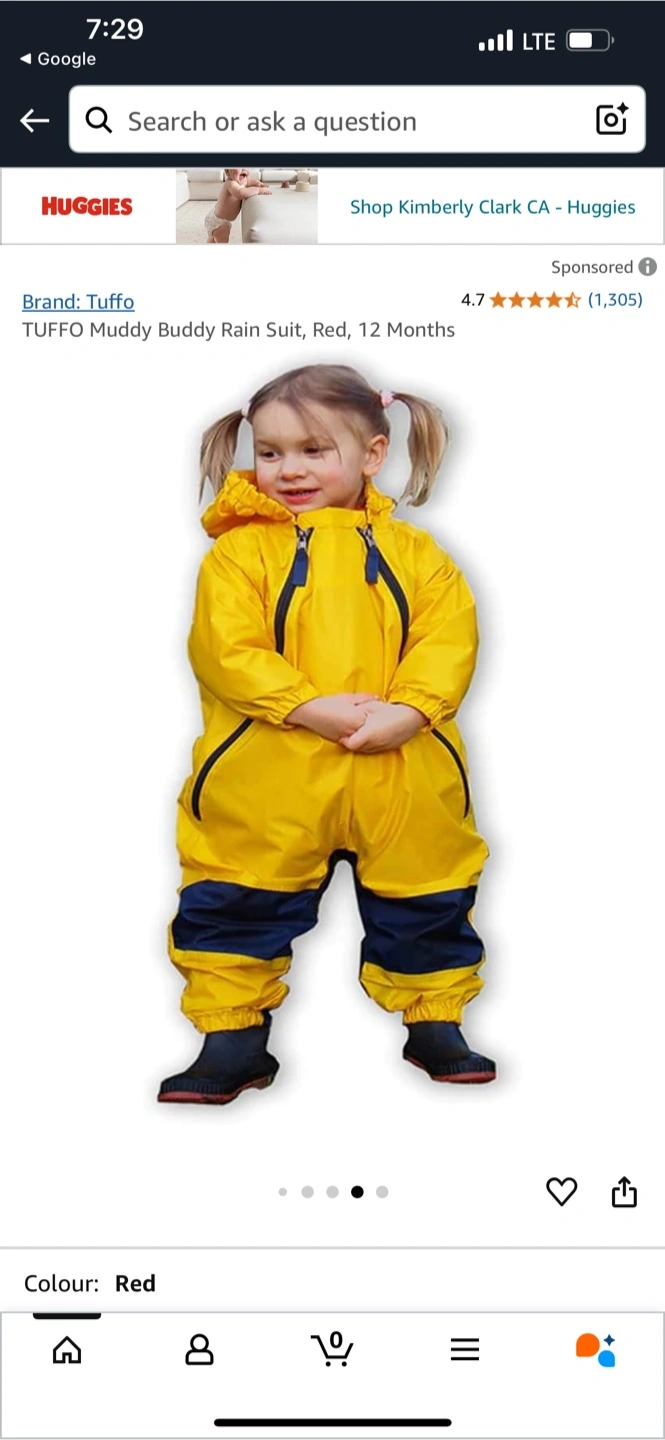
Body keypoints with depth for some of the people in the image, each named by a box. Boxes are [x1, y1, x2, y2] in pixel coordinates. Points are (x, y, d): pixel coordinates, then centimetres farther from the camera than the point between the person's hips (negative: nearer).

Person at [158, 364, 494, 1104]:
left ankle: (434, 1023, 33)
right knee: (237, 900, 4)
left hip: (405, 777, 2)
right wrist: (312, 708, -22)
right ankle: (232, 1035, 20)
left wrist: (408, 710, -20)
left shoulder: (412, 550, 8)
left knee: (427, 901, 13)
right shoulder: (241, 547, 1)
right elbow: (225, 647, -11)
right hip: (267, 777, -1)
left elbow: (449, 636, -2)